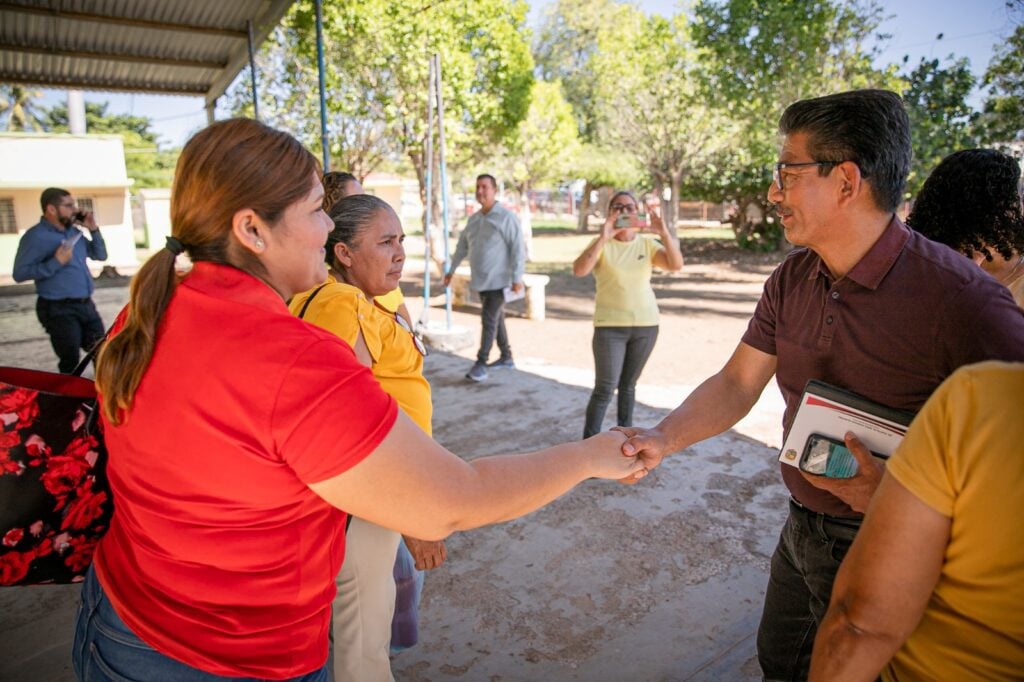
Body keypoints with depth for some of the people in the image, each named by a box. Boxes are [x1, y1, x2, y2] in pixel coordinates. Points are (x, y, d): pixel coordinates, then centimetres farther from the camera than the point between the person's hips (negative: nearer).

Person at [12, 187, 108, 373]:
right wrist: (56, 262, -23)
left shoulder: (74, 232, 10)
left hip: (86, 304, 7)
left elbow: (100, 255, 16)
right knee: (70, 362, 2)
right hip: (59, 309, -7)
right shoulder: (35, 236, -10)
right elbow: (19, 273, -15)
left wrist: (93, 229, 3)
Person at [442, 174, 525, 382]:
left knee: (489, 320, -10)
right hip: (480, 280, 7)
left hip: (498, 280, -7)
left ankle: (480, 363, -5)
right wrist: (451, 270, 20)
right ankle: (506, 358, 25)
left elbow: (517, 249, -14)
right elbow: (462, 246, 20)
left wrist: (517, 278, -19)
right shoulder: (473, 219, 11)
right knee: (496, 318, 14)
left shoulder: (507, 217, -10)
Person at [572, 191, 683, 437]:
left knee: (629, 385, 14)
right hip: (610, 326, -3)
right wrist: (603, 238, -32)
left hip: (646, 325, 3)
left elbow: (676, 265, -10)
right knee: (605, 388, -4)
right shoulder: (601, 245, -4)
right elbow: (579, 270, -23)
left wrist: (665, 234, -24)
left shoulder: (647, 245, 5)